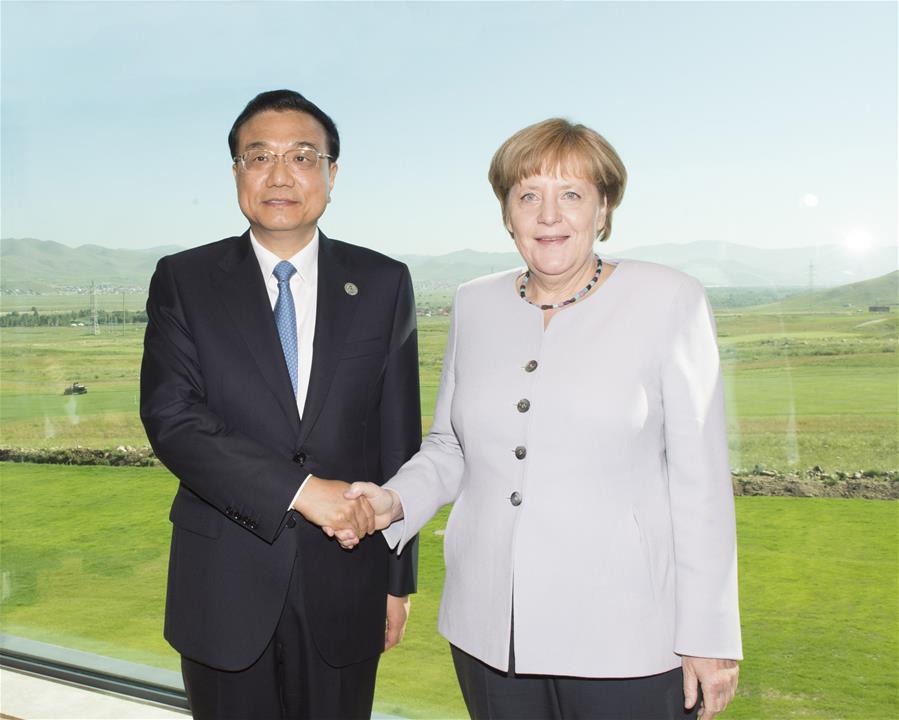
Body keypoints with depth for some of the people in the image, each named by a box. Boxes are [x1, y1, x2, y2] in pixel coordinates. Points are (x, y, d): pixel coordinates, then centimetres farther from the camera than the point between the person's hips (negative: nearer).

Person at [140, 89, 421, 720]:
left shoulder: (384, 285, 2)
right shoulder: (183, 281, 0)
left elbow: (399, 439, 3)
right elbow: (170, 415, -12)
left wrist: (399, 579, 4)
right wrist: (299, 489, -21)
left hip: (343, 582, 1)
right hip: (224, 589, 0)